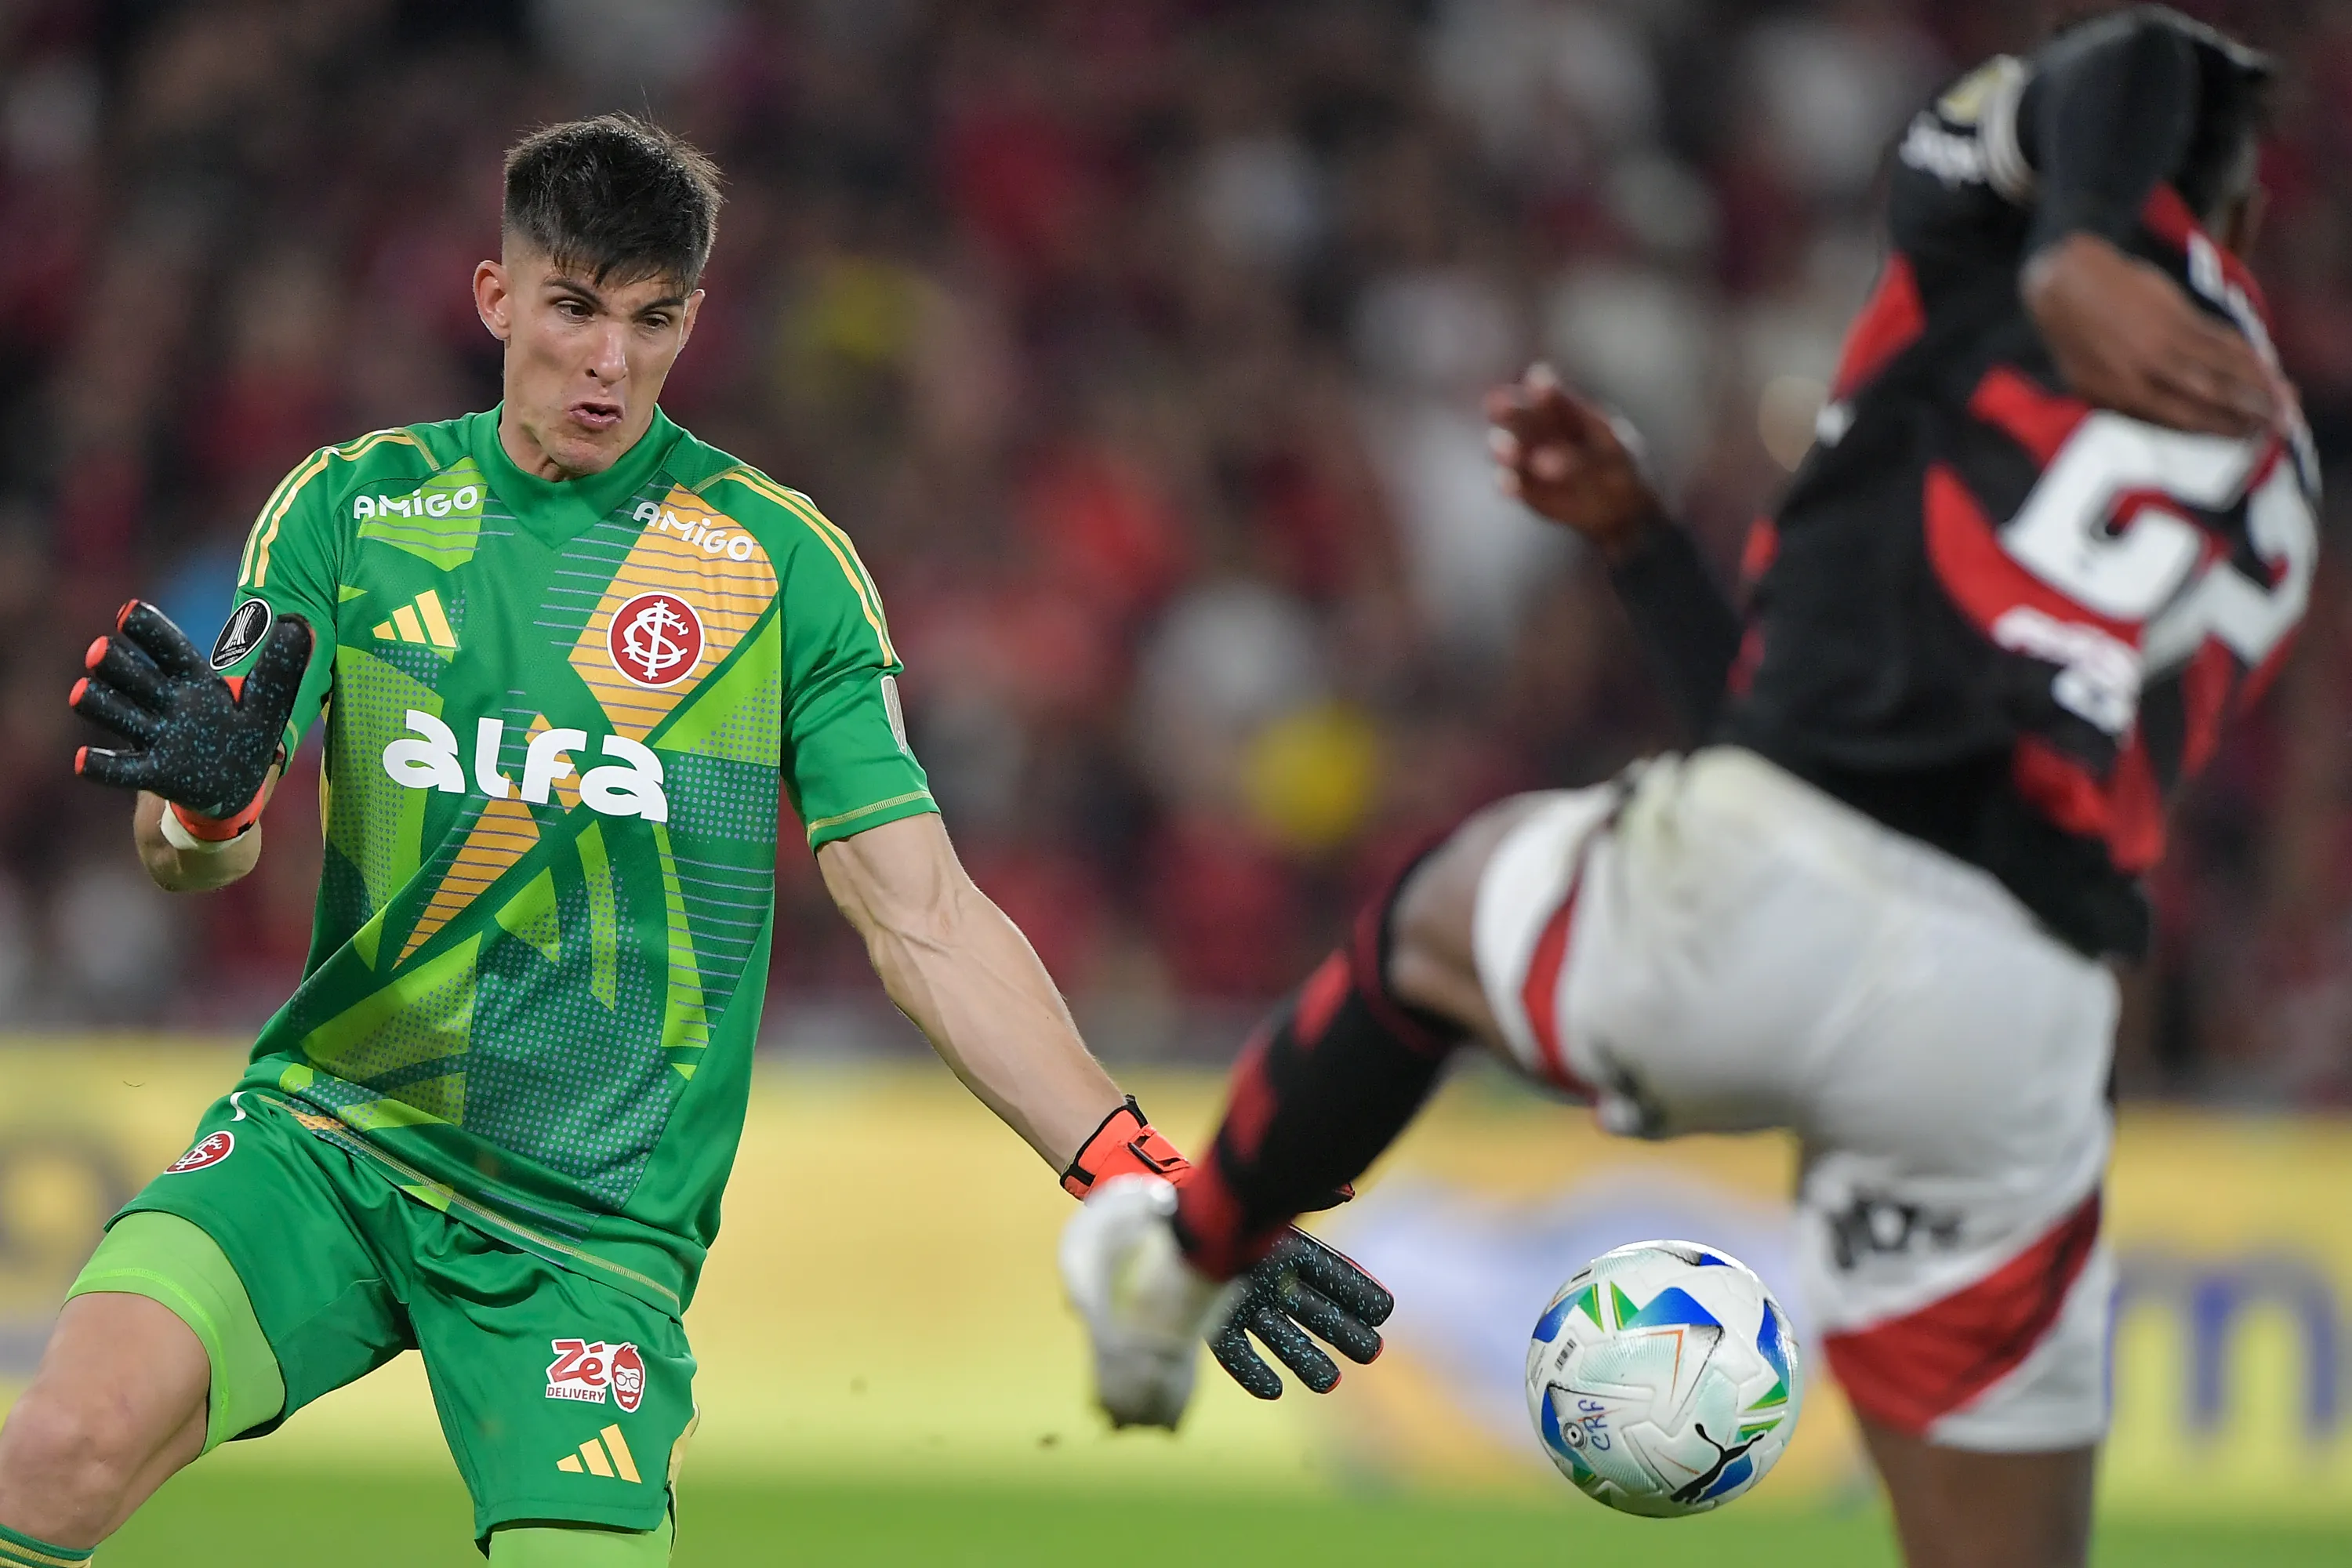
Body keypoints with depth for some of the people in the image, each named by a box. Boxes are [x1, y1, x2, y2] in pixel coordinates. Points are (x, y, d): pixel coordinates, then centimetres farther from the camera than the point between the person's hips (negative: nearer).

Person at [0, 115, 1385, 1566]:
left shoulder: (779, 561, 1)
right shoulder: (355, 507, 4)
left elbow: (923, 921, -1)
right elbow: (204, 854, 0)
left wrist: (1140, 1188, -12)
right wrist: (207, 795, -26)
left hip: (591, 1227, 0)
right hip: (328, 1129, 0)